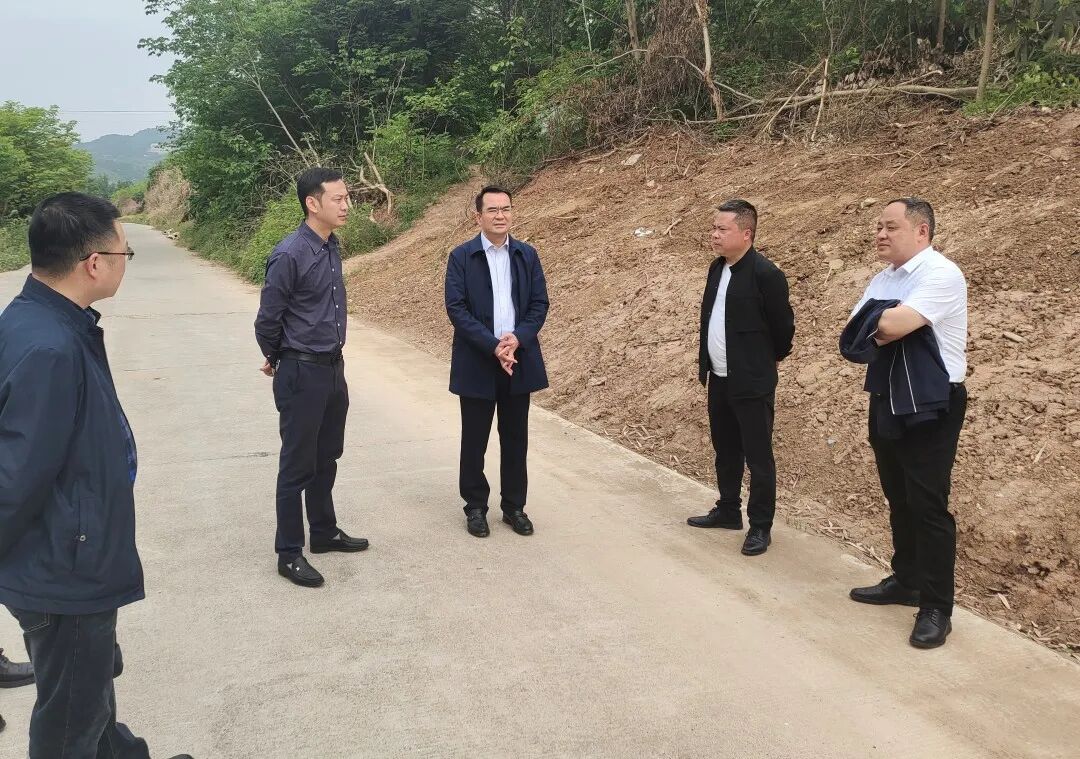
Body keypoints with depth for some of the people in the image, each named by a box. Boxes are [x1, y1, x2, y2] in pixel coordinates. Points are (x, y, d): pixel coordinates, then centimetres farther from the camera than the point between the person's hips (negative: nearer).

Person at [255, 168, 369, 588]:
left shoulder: (333, 247, 5)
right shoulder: (289, 255, -19)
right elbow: (267, 320, -12)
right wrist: (276, 361, 4)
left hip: (333, 368, 8)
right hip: (302, 373, -7)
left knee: (327, 458, 19)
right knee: (298, 465, 2)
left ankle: (324, 531, 35)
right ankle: (289, 553, 14)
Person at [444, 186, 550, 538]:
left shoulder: (527, 255, 6)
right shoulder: (461, 256, -4)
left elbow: (540, 304, 4)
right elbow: (456, 308, -10)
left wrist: (517, 339, -14)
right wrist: (493, 346, -19)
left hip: (519, 359, 3)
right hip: (477, 362, -3)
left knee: (515, 439, 10)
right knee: (474, 440, 7)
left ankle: (514, 506, 23)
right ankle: (475, 507, 21)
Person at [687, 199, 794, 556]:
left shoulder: (765, 273, -17)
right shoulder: (716, 268, 8)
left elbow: (783, 325, -9)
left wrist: (769, 360, 4)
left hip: (752, 383, -8)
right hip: (719, 380, 8)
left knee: (758, 456, 2)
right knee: (725, 451, 19)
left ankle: (760, 526, 12)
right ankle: (728, 511, 33)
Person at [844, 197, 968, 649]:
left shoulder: (941, 274, -16)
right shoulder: (883, 279, 11)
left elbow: (893, 325, -28)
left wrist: (872, 324, -6)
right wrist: (882, 331, -14)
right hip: (887, 402, 8)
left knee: (928, 504, -4)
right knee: (899, 500, 17)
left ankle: (936, 608, 5)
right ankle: (905, 581, 31)